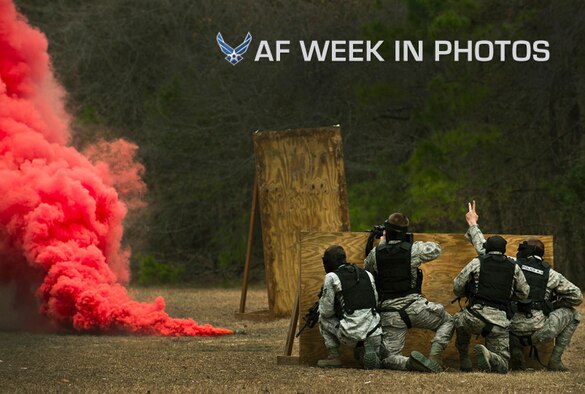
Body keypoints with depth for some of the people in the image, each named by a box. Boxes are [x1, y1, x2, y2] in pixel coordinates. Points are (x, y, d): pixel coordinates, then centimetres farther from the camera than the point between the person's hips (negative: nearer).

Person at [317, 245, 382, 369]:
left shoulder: (332, 277, 1)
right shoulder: (367, 274, 16)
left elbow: (326, 311, 2)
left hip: (351, 336, -4)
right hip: (374, 334, 4)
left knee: (323, 319, 24)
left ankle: (334, 357, 15)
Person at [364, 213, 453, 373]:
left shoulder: (376, 253, -2)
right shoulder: (413, 250, -6)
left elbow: (366, 269, 20)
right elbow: (436, 249, 13)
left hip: (389, 314, 1)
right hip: (414, 305, -1)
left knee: (388, 358, 7)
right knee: (447, 322, 22)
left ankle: (409, 363, -27)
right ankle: (434, 358, -2)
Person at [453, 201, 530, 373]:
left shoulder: (477, 262, 5)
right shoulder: (514, 267, 12)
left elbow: (457, 288, 9)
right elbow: (524, 293, 21)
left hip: (475, 316, 0)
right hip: (500, 323, 0)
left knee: (459, 319, 37)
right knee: (502, 365, 5)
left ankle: (464, 359, 27)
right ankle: (488, 356, -30)